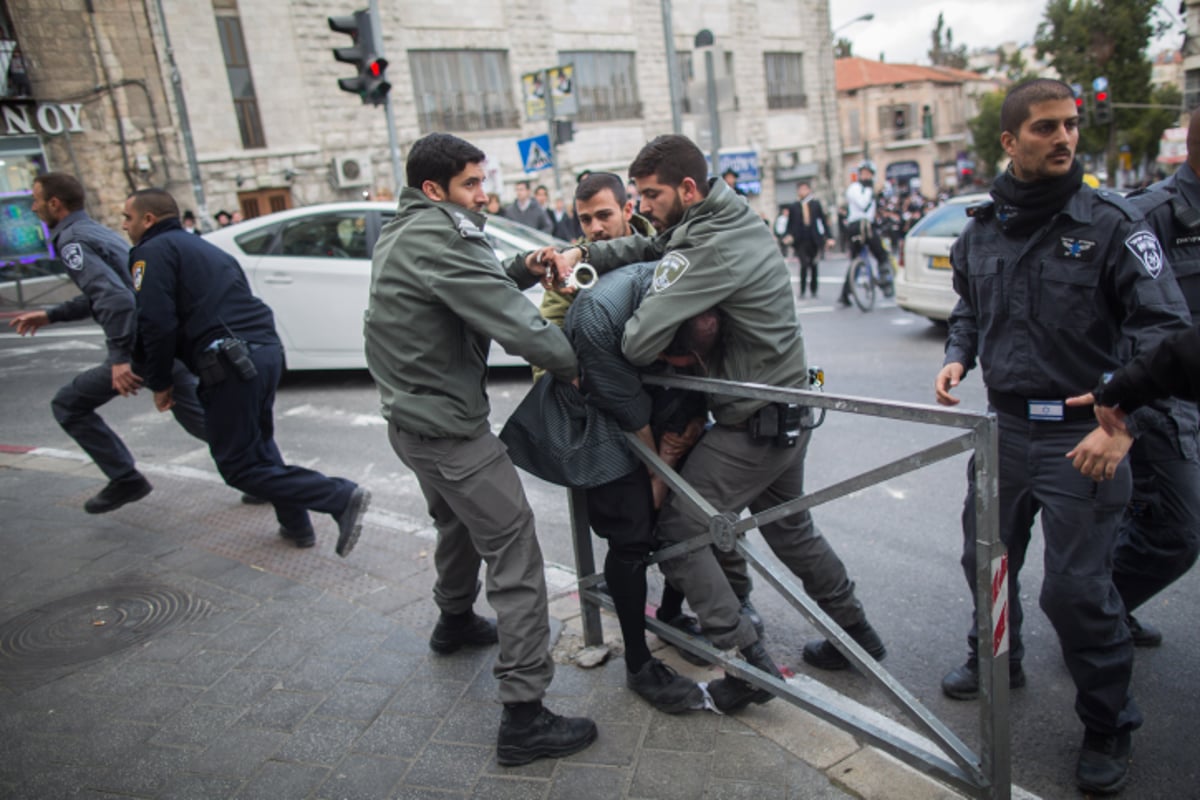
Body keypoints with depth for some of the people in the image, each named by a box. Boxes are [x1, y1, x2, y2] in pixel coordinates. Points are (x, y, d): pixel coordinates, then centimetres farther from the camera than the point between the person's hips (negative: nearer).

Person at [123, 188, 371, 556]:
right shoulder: (203, 247, 27)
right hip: (267, 350, 9)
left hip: (231, 363, -9)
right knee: (259, 444, 26)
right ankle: (296, 525, 26)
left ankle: (341, 498, -13)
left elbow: (157, 323, -11)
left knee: (238, 465, -1)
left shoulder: (153, 251, 0)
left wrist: (159, 382, 1)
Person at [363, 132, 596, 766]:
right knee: (514, 552, -7)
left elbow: (476, 291, 15)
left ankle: (455, 621, 54)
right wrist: (573, 364, -16)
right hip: (449, 428, -11)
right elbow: (510, 322, -27)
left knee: (458, 524, 31)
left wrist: (522, 271, -1)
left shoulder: (401, 235, 12)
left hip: (412, 420, 11)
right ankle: (523, 716, -4)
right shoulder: (440, 238, -20)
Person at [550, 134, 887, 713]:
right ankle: (855, 632, 41)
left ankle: (749, 664, 4)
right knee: (790, 528, 26)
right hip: (791, 412, 10)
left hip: (752, 426, -10)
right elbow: (651, 248, 16)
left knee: (677, 528, 0)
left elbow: (639, 342, -30)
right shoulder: (739, 219, 6)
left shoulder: (709, 249, -25)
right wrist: (582, 254, 3)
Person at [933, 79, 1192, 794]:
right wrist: (958, 357, 2)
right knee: (987, 559, 19)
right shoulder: (981, 230, 6)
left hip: (1084, 437, -5)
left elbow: (1164, 326, -13)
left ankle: (1109, 728, 22)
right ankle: (996, 660, 46)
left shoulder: (1113, 222, -9)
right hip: (1003, 426, 5)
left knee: (1078, 590, -2)